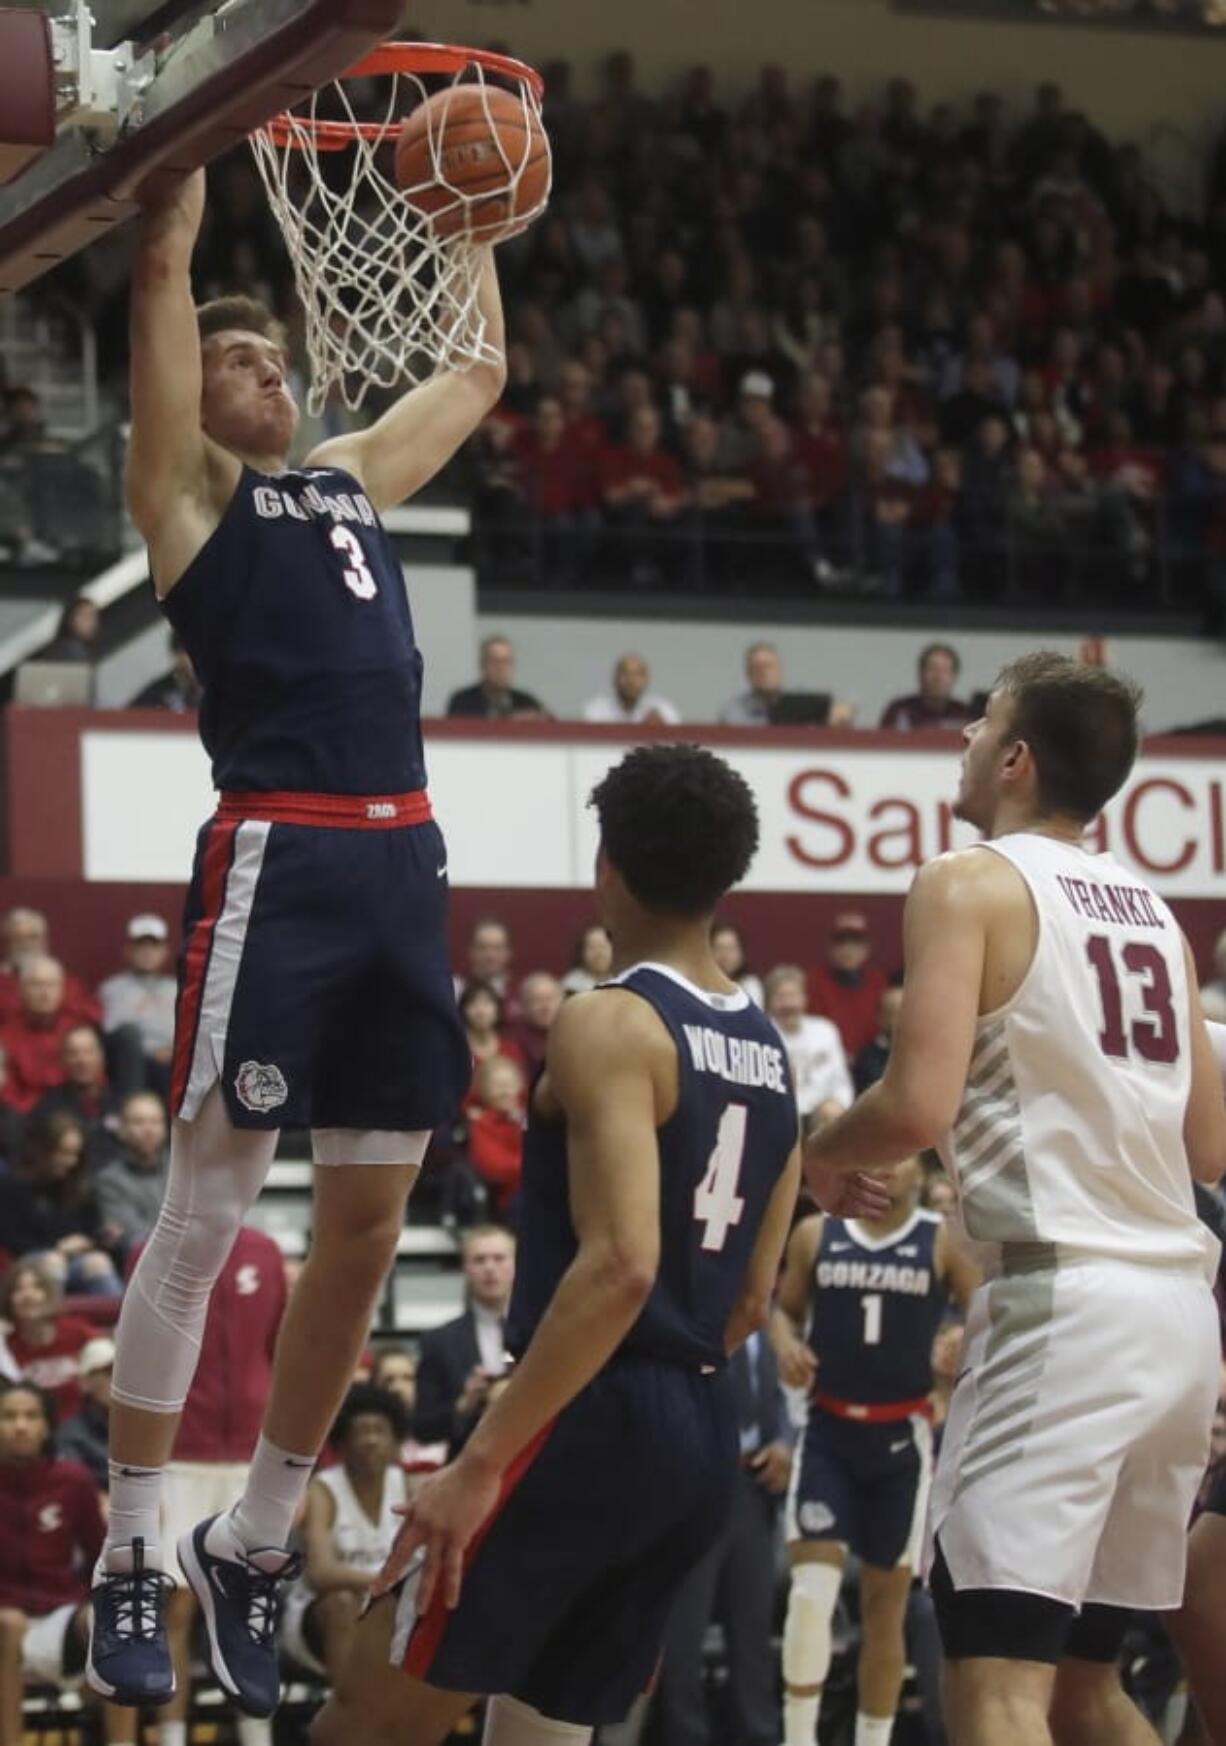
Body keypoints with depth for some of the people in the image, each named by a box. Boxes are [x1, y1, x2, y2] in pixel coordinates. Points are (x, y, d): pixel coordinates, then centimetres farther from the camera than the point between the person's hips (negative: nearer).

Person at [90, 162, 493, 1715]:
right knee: (204, 1221, -6)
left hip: (401, 864, 7)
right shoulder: (184, 489, 6)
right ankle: (128, 1566, 1)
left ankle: (252, 1544, 20)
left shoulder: (353, 476, 24)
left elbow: (478, 373, 36)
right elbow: (164, 274, -3)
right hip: (277, 859, -7)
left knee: (366, 1228, 8)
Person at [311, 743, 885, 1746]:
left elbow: (620, 1265, -23)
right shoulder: (771, 1054, 14)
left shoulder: (609, 1025, -12)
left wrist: (481, 1461, -22)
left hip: (592, 1425, -8)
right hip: (706, 1441, 8)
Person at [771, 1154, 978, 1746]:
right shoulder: (815, 1235, 5)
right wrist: (786, 1343, -7)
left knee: (885, 1603, 8)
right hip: (828, 1430, 0)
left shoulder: (944, 1243, 0)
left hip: (901, 1435, 0)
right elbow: (784, 1308, 15)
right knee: (811, 1590, -14)